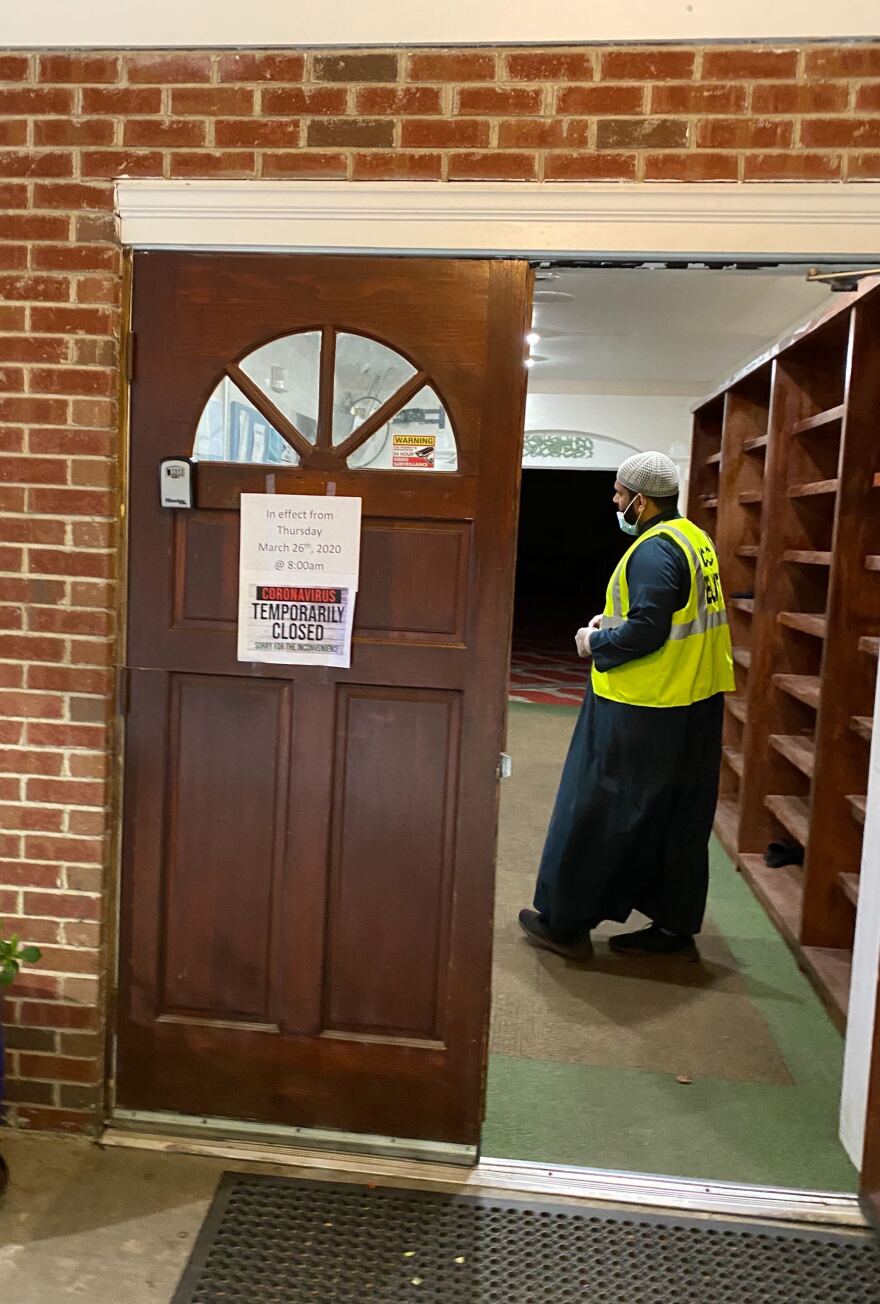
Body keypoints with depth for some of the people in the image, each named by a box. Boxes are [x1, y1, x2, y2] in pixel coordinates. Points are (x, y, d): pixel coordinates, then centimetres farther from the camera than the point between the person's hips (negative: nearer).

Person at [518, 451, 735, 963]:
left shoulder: (653, 551, -18)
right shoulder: (695, 539, 11)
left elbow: (645, 632, -25)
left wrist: (596, 642, -8)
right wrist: (614, 619, 11)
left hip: (643, 711, -9)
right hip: (697, 707, 10)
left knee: (598, 814, 3)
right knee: (679, 822, 15)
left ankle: (565, 922, 14)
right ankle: (675, 927, 25)